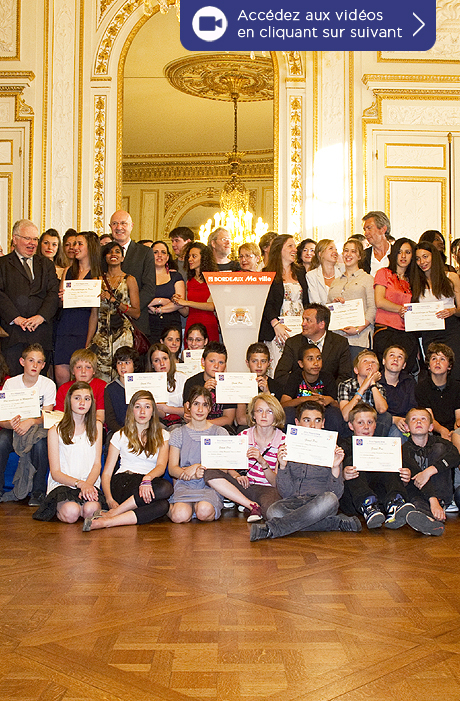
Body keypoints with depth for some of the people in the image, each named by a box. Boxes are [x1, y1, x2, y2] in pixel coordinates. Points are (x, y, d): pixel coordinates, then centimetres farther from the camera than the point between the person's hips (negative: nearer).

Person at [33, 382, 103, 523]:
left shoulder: (96, 426, 13)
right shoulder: (55, 431, 4)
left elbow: (97, 463, 7)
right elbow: (55, 473, 0)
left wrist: (88, 485, -13)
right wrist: (79, 483, -17)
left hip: (90, 483, 1)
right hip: (62, 484, -1)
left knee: (90, 510, -33)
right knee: (71, 513, -32)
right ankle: (60, 509, 2)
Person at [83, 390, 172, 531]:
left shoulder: (162, 435, 18)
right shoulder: (120, 436, 15)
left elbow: (161, 466, 1)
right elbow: (107, 472, 10)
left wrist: (147, 478, -24)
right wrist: (109, 499, -11)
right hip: (123, 482, -2)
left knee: (163, 505, -37)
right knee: (164, 488, -35)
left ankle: (105, 521, -37)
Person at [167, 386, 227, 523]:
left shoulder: (220, 432, 9)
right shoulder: (178, 433, 11)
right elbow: (172, 469, 2)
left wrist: (198, 467, -15)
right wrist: (193, 474, -18)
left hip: (210, 486, 0)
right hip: (184, 485, 1)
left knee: (204, 511, -34)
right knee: (181, 516, -30)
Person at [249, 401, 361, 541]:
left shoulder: (331, 449, 9)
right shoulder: (288, 449, 12)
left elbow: (336, 493, 2)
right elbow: (286, 493, 3)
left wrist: (335, 467, -13)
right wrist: (282, 466, -12)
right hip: (294, 502, 1)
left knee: (329, 499, -36)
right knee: (273, 511, -33)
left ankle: (273, 528, -32)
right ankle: (337, 522, -23)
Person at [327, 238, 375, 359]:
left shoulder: (367, 278, 8)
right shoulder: (335, 282, 22)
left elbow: (372, 308, -2)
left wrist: (359, 329, -14)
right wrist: (334, 303, 0)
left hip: (359, 337, -4)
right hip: (336, 336, 4)